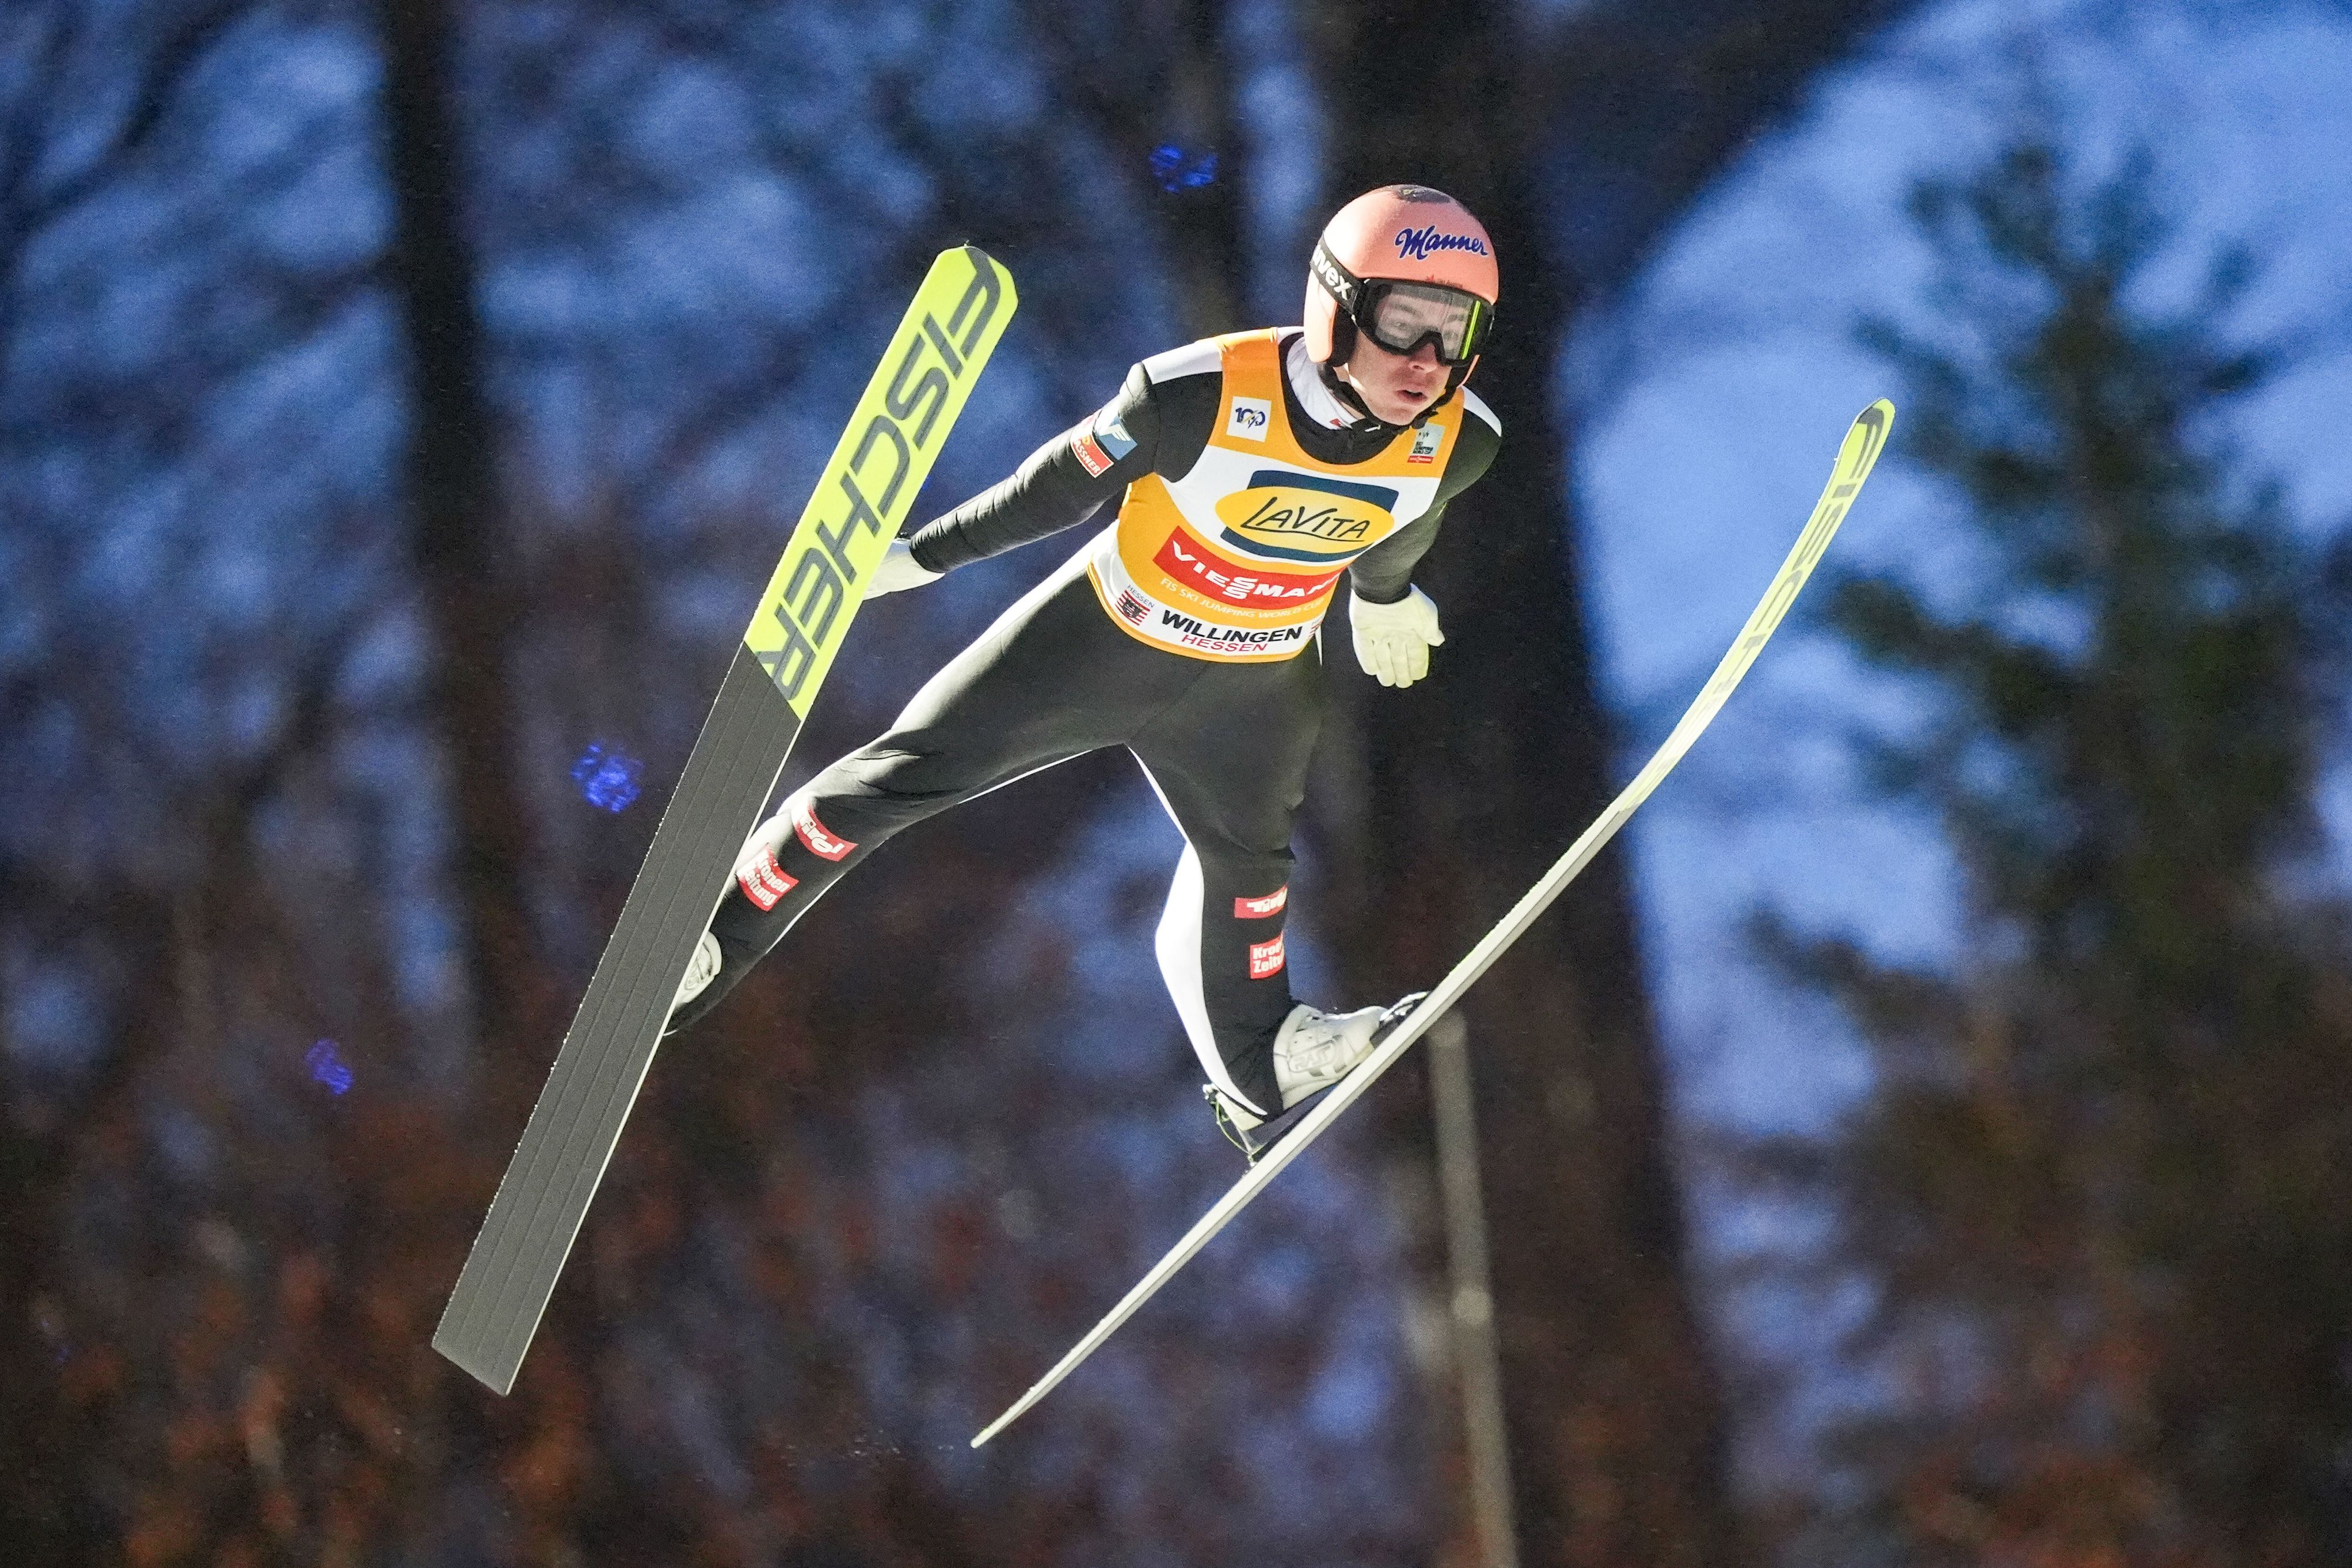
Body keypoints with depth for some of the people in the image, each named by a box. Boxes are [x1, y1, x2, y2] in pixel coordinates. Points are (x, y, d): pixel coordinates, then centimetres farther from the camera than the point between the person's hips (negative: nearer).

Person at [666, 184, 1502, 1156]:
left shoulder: (1455, 442, -22)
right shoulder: (1206, 396, -35)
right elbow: (1063, 484, -18)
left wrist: (1384, 595, 24)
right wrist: (922, 557, -6)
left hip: (1250, 688, 3)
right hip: (1105, 636, -3)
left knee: (1245, 863, 24)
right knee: (901, 776, -2)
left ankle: (1258, 1074, 46)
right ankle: (716, 938, 16)